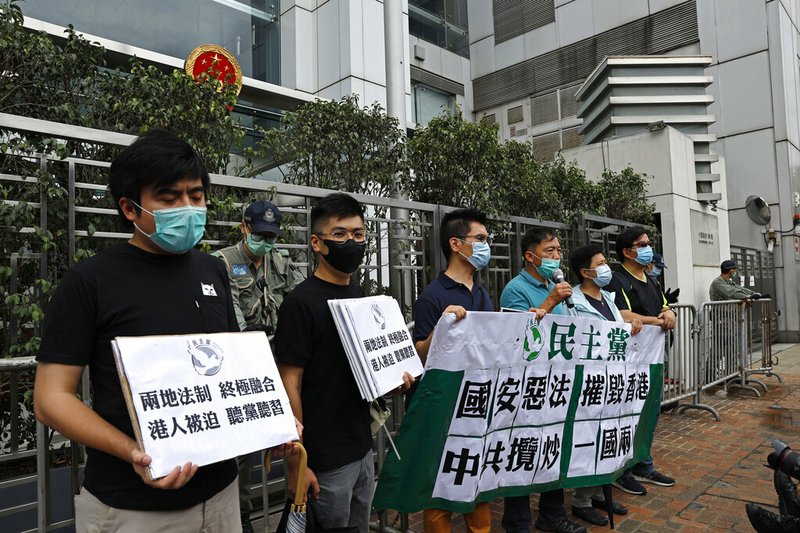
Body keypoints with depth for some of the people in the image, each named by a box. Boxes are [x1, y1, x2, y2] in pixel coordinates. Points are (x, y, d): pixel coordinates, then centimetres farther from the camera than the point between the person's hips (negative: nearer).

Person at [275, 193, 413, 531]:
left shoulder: (360, 297, 6)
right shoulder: (301, 302, -17)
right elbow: (289, 386, -17)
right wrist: (296, 463, -16)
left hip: (363, 449, 7)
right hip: (324, 459, -7)